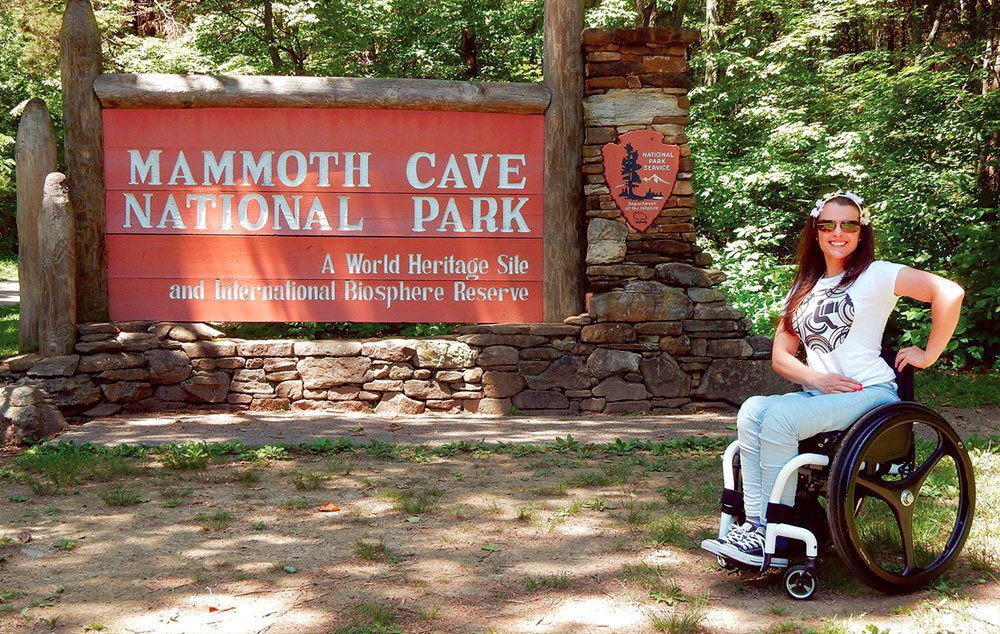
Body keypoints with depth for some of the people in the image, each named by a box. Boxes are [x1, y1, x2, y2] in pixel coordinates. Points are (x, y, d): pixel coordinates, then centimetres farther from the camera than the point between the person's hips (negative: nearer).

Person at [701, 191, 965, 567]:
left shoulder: (876, 274, 1)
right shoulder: (804, 288, 20)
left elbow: (949, 293, -12)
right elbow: (780, 355, 12)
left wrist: (928, 355, -8)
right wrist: (816, 378, -8)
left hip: (871, 392, -6)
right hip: (817, 393, 6)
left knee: (780, 417, -29)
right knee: (752, 411, -22)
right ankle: (755, 524, -26)